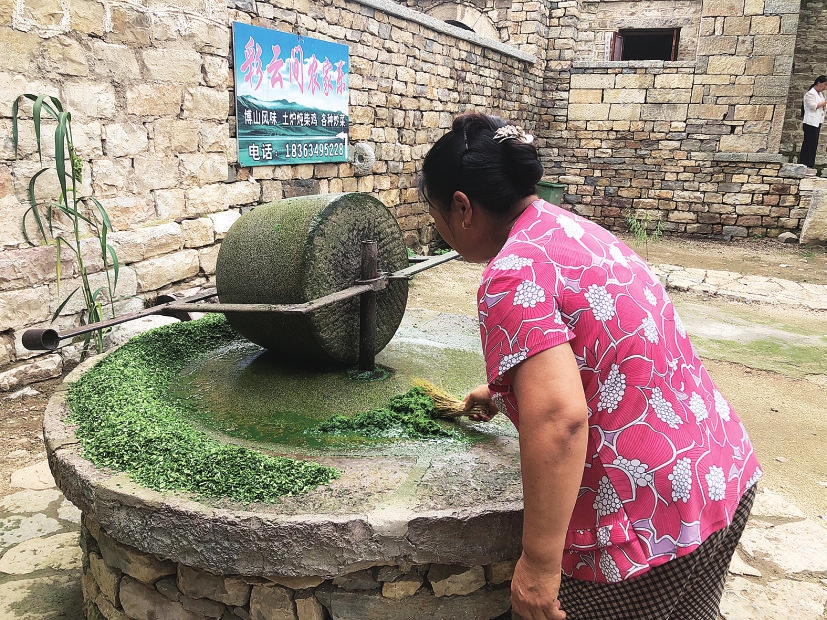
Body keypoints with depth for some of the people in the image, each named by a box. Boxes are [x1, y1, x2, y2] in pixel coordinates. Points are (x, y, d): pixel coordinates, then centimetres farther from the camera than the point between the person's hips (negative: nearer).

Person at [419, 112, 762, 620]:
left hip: (650, 520, -9)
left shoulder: (511, 276, -21)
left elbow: (559, 421, -31)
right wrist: (501, 389, 38)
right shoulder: (565, 226, 8)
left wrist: (539, 562, -23)